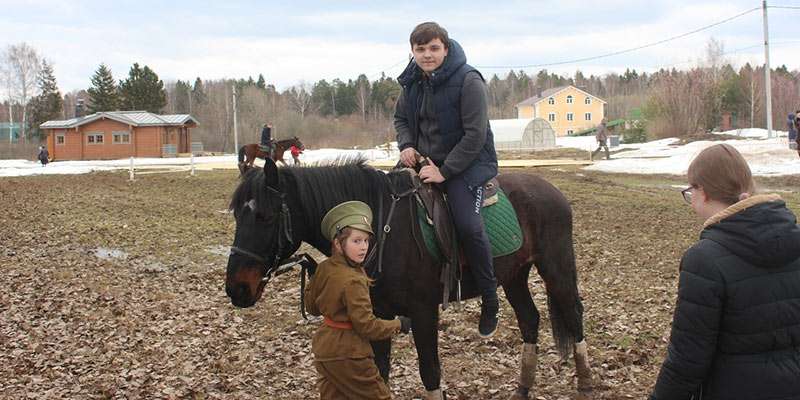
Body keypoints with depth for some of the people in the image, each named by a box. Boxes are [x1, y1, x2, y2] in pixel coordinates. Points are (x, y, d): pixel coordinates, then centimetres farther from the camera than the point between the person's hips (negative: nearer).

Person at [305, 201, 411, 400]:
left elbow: (312, 307, 11)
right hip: (348, 354, -9)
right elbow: (366, 325, -23)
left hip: (323, 348, 9)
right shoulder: (353, 281, -26)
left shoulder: (323, 268, -1)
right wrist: (398, 324, -9)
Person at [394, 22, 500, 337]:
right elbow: (401, 118, 19)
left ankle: (490, 303, -8)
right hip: (423, 159, 7)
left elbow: (475, 135, -18)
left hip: (466, 163, -7)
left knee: (468, 225, -26)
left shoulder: (468, 80, -15)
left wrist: (445, 171, -21)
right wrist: (406, 145, -3)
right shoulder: (412, 82, 4)